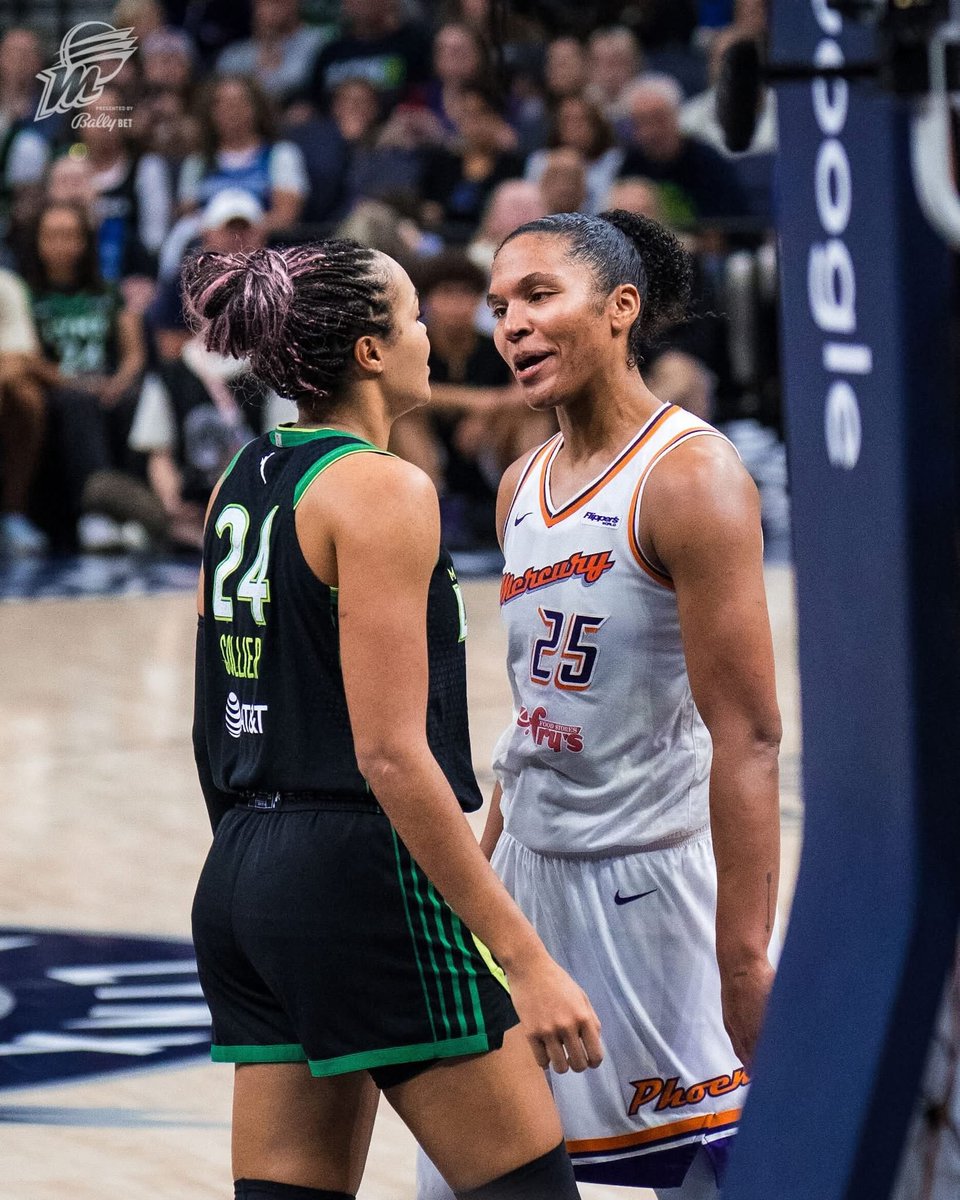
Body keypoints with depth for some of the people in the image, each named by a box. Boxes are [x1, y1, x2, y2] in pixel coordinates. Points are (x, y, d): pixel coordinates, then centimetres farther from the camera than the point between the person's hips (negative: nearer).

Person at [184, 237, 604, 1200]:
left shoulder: (240, 482, 13)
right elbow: (392, 754, -19)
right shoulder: (381, 490, -13)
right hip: (365, 875, -9)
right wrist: (524, 958, -19)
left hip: (240, 876, 9)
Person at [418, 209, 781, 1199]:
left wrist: (745, 960, -24)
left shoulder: (689, 476, -15)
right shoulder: (522, 488, 10)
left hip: (654, 883, -8)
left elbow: (747, 738, -20)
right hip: (531, 872, 8)